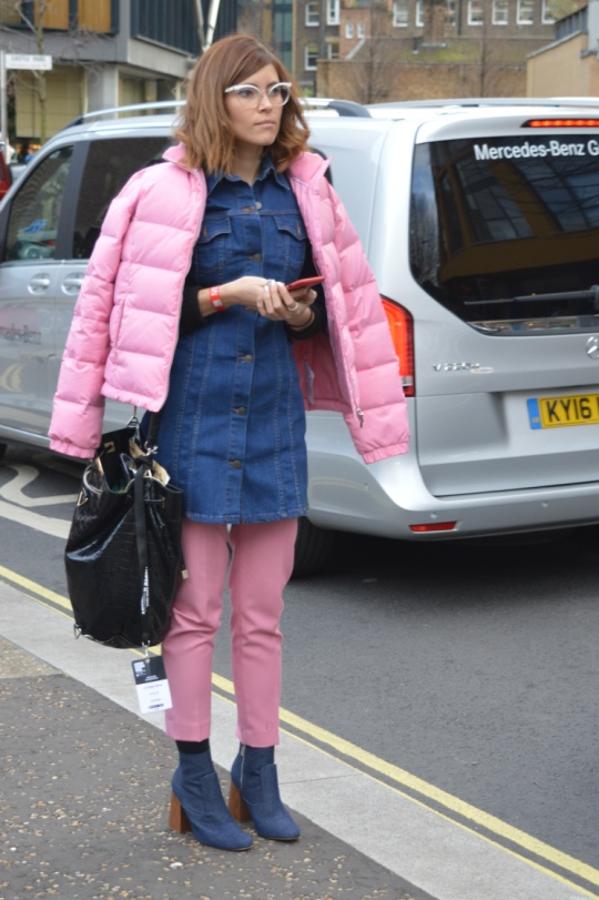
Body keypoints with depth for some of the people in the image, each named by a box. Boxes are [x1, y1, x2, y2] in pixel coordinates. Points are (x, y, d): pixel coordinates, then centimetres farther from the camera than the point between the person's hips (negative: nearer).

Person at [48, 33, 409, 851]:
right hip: (193, 416, -4)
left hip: (274, 418, 4)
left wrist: (301, 315, -4)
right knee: (195, 609, 2)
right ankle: (194, 778, 14)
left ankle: (258, 773, 21)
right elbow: (140, 313, -6)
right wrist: (229, 295, -16)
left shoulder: (303, 192, 9)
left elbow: (333, 309, 18)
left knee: (262, 614, 10)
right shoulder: (167, 193, -4)